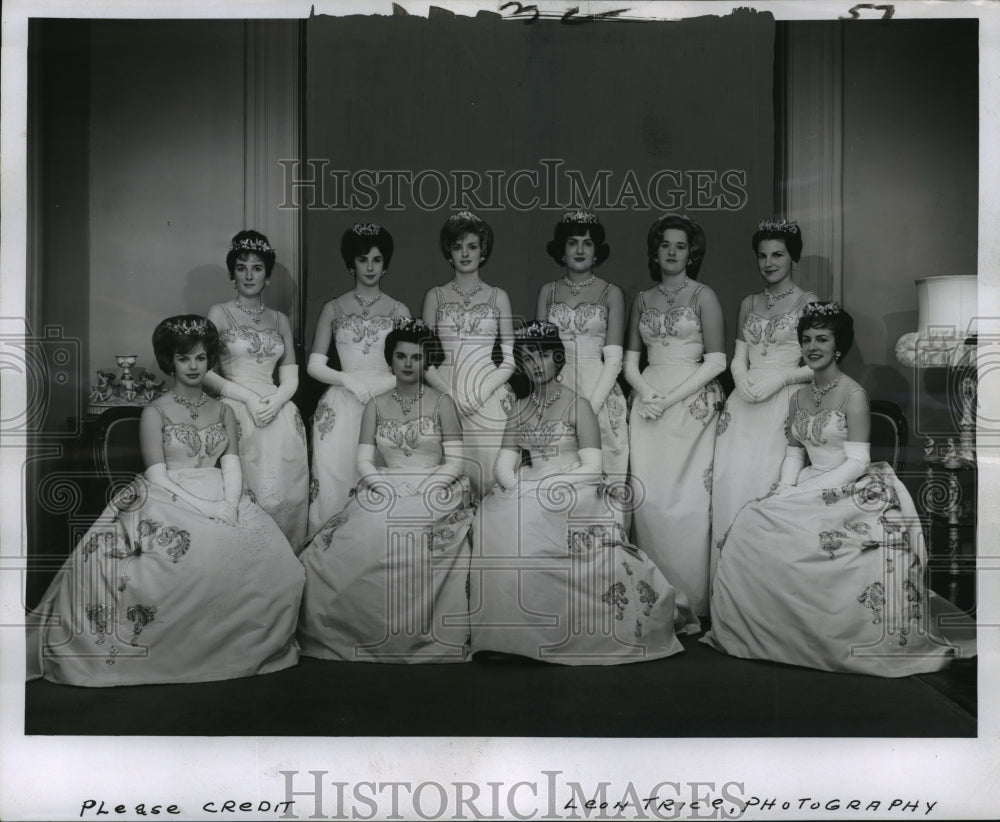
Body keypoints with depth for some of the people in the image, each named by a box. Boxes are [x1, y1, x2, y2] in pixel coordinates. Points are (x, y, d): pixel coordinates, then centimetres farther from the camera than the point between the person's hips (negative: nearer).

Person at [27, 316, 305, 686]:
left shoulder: (224, 411, 17)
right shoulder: (155, 412, 4)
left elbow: (231, 465, 9)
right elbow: (158, 477, -4)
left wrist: (229, 504, -12)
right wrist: (207, 508, -15)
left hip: (223, 500, 4)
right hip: (169, 502, -3)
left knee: (273, 559, -22)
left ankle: (242, 648, -6)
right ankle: (180, 653, -16)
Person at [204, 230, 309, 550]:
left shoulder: (280, 320, 17)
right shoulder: (219, 314, 6)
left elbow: (291, 377, 12)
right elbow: (206, 374, -3)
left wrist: (275, 400, -9)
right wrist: (249, 397, -14)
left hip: (279, 413, 3)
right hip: (237, 413, -3)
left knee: (285, 493, -4)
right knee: (247, 496, -12)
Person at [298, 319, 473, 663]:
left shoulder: (441, 402, 8)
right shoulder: (376, 405, 14)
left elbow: (455, 461, 1)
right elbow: (364, 459, 8)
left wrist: (424, 489, -12)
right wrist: (385, 486, -10)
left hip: (434, 494, -2)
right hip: (386, 492, 3)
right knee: (357, 542, -24)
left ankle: (422, 639, -20)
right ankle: (366, 633, -11)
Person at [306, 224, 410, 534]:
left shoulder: (399, 311, 9)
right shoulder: (333, 309, 9)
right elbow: (314, 365, 5)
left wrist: (377, 384, -9)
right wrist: (349, 380, -10)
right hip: (342, 405, 0)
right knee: (336, 474, -5)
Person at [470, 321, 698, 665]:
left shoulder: (578, 405, 2)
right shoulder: (520, 408, 16)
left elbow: (591, 467, -6)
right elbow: (505, 460, 8)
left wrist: (550, 488, -17)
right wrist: (517, 488, -12)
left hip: (573, 495, -4)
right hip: (528, 493, 5)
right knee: (499, 520, -25)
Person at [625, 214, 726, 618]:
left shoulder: (703, 296, 2)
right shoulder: (643, 300, 14)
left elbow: (716, 361, -5)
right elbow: (630, 360, 14)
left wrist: (669, 399, -11)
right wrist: (647, 392, -6)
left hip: (691, 403, -3)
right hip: (649, 401, 4)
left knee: (689, 498, -5)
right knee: (649, 497, -1)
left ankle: (691, 601, 5)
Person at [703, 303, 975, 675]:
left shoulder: (853, 395, -7)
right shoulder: (798, 397, 13)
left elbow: (857, 461, -13)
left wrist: (805, 493, -19)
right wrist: (785, 489, -6)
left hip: (851, 490, -6)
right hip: (811, 489, 6)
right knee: (751, 523, -16)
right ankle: (757, 632, -5)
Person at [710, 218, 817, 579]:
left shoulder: (808, 302, 3)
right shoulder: (748, 304, 18)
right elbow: (738, 357, 14)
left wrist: (780, 378, -15)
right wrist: (743, 381, -6)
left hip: (786, 402, -4)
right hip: (747, 402, 4)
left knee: (771, 477, -10)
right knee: (732, 477, -6)